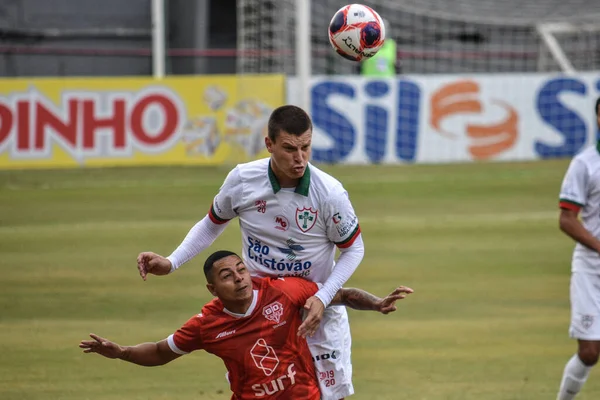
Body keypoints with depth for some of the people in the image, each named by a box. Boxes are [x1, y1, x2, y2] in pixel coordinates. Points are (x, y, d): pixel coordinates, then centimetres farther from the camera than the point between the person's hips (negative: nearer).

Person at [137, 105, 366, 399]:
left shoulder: (329, 192, -22)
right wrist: (171, 263, -5)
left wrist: (322, 298, -18)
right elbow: (212, 225, 5)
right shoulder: (242, 179, -15)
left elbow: (353, 249, -7)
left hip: (316, 307, -2)